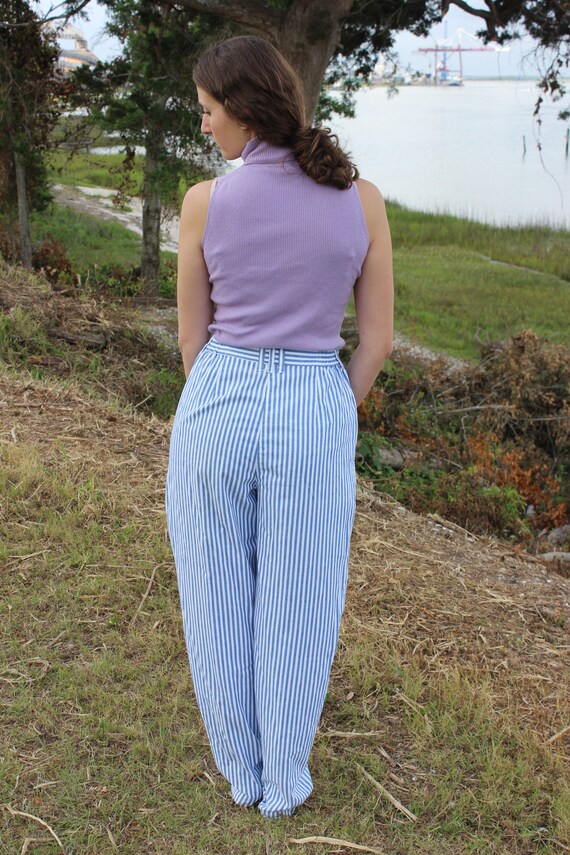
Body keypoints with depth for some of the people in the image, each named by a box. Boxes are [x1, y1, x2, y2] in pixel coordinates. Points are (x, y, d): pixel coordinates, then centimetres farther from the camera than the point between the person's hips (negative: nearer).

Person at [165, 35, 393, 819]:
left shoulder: (206, 202, -7)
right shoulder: (362, 200, -4)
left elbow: (192, 335, 1)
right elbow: (378, 338, -1)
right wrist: (324, 426, 10)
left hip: (216, 413, 0)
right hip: (312, 421, 0)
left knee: (218, 601, 19)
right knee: (297, 610, 17)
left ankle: (241, 767, 35)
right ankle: (285, 781, 31)